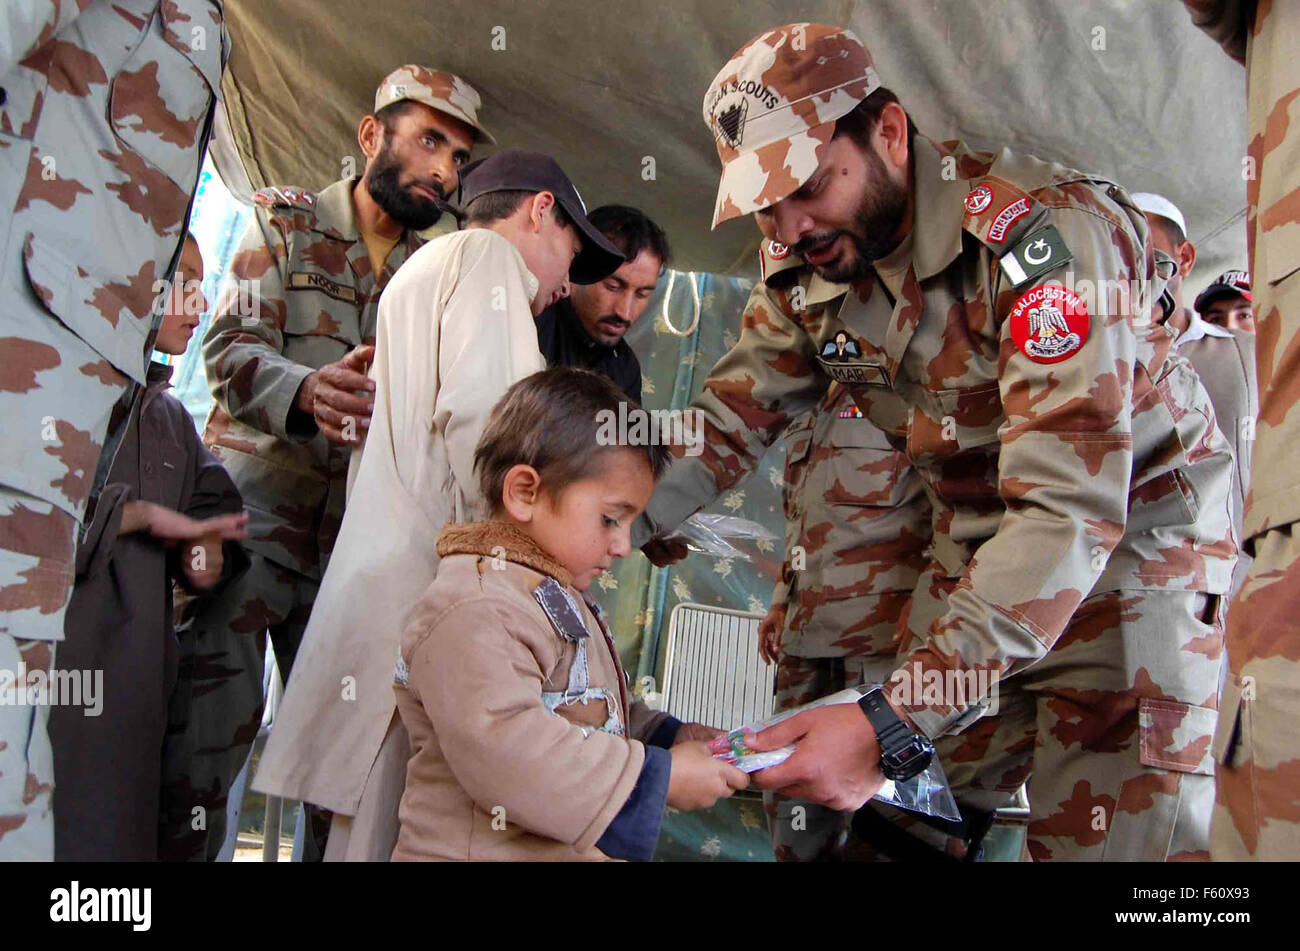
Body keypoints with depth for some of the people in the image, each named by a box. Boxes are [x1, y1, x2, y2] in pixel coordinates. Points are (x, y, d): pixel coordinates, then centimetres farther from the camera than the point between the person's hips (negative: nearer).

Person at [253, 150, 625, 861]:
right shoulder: (488, 253, 1)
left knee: (374, 815, 10)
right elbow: (477, 417, -16)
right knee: (404, 828, -8)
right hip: (426, 582, -10)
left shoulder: (420, 272, 30)